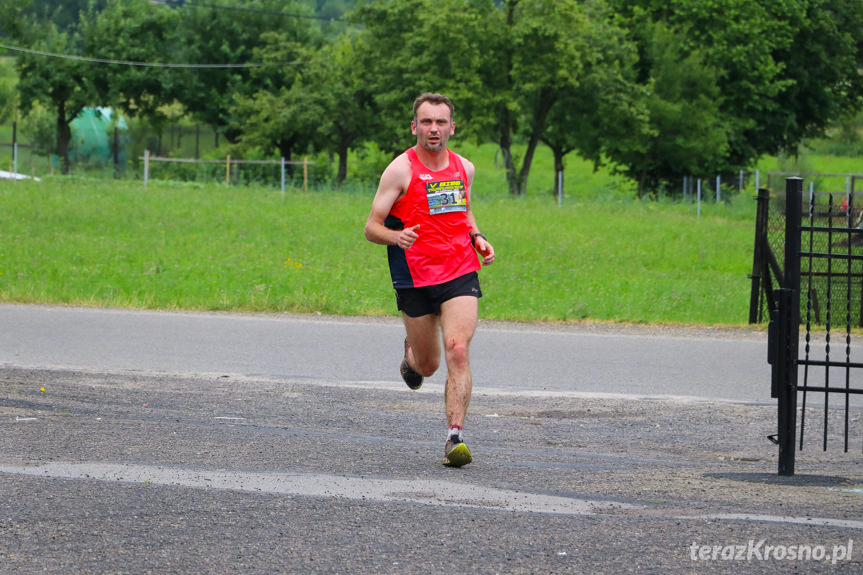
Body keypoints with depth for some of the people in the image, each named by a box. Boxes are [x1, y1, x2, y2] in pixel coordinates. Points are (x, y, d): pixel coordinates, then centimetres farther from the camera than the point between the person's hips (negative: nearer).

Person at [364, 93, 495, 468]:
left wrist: (477, 238, 9)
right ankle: (411, 353, 48)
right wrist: (397, 236, -27)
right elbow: (372, 228, -6)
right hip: (415, 278, -2)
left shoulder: (463, 168, 8)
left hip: (461, 274, 2)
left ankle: (455, 437, -20)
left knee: (457, 352, -18)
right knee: (428, 366, 10)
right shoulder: (400, 170, -7)